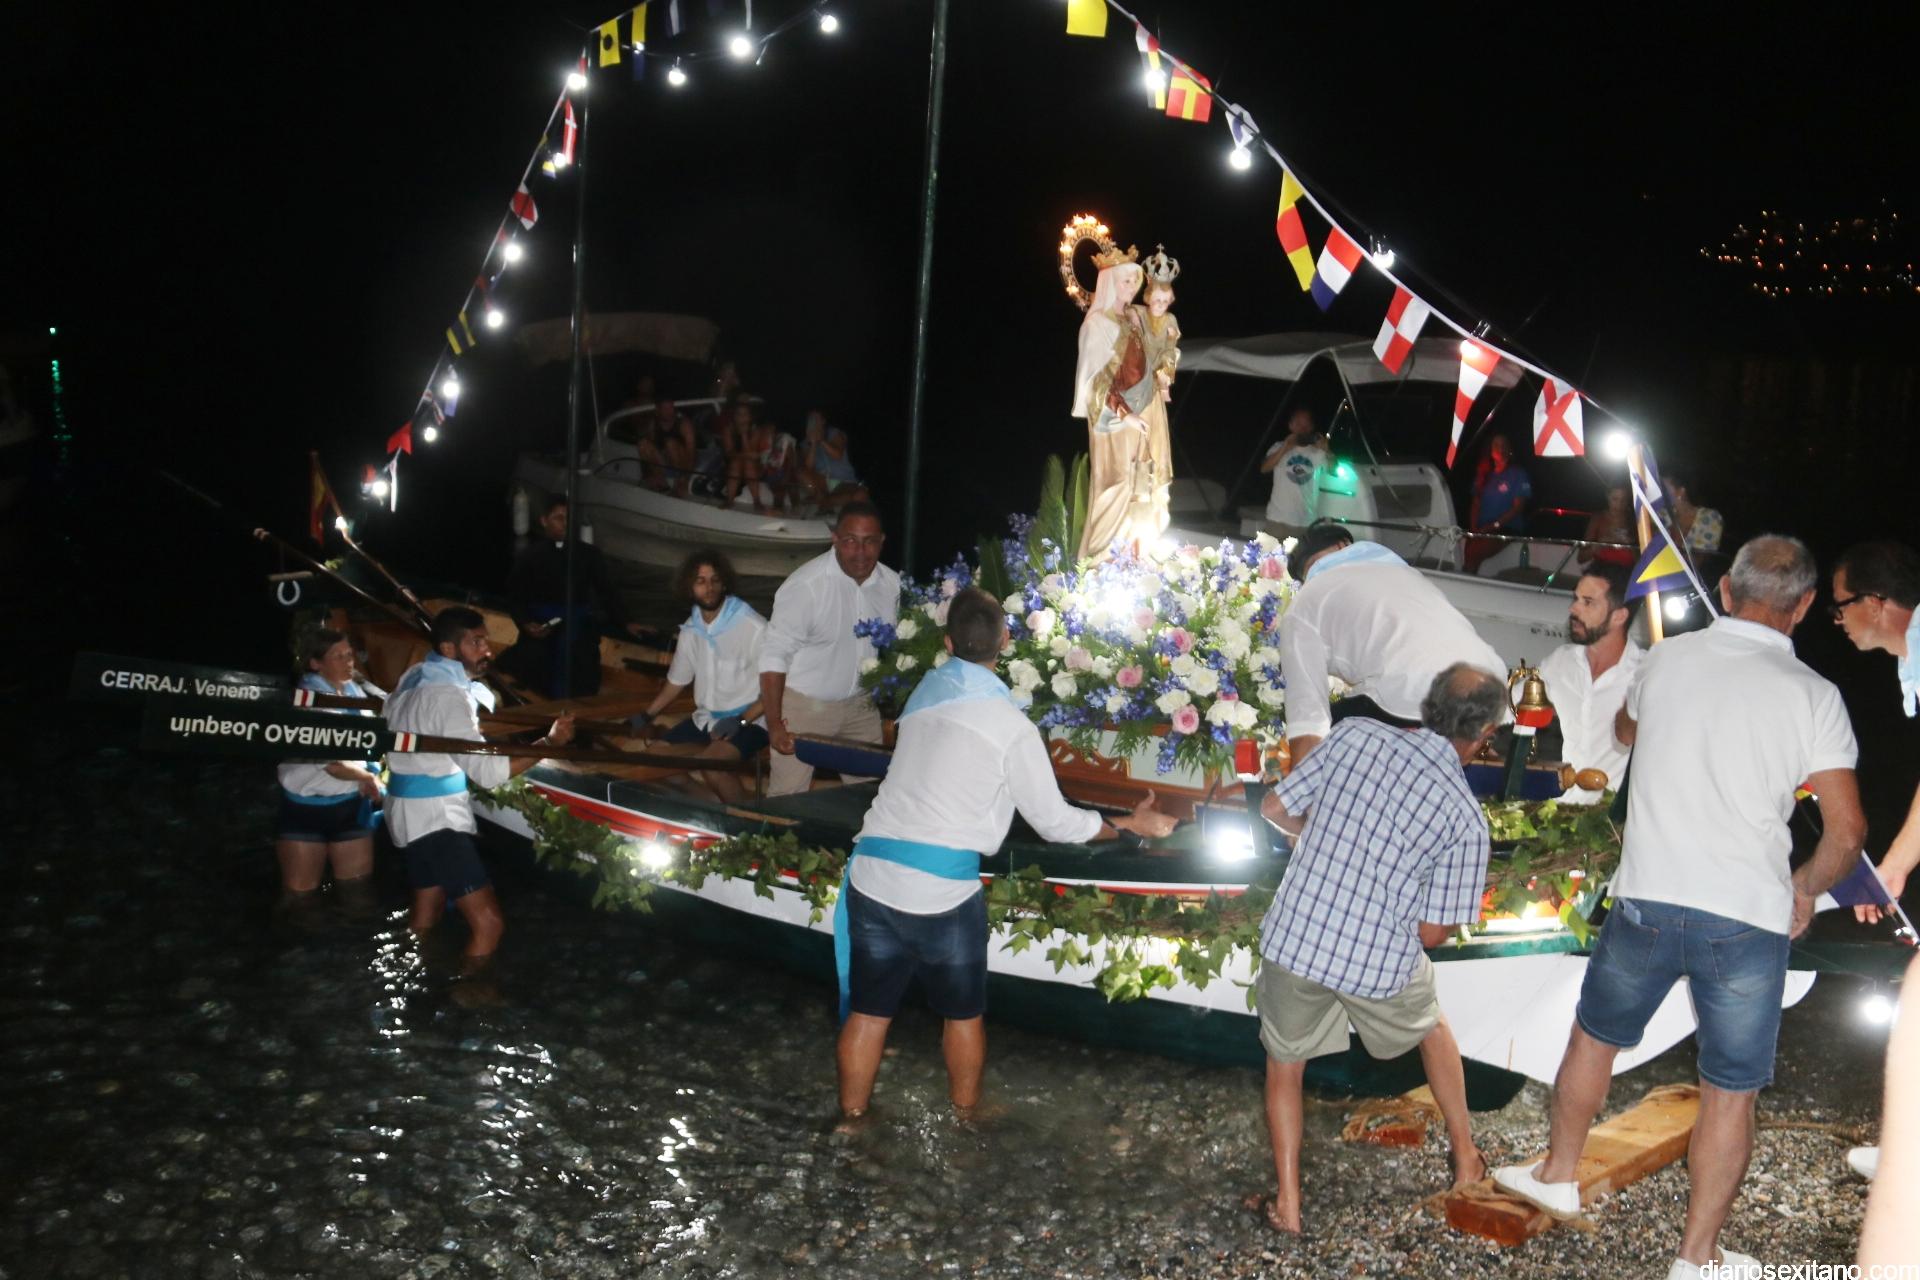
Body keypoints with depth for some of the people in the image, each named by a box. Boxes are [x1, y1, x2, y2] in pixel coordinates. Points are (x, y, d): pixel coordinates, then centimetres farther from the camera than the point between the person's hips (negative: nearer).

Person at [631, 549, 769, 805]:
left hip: (748, 721, -8)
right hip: (704, 720, 8)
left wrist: (741, 721, -19)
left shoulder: (753, 627, -17)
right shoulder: (691, 629, 6)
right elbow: (675, 682, 20)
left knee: (711, 764, -31)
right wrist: (644, 718, 18)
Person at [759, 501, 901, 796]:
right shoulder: (806, 584, -21)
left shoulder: (891, 584, -3)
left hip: (860, 705, 5)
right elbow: (774, 654, -19)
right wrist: (774, 725, -21)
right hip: (804, 705, -5)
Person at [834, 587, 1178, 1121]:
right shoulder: (1011, 726, -7)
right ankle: (965, 1117, 32)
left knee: (867, 1011, 15)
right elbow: (1055, 822, 1)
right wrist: (1130, 824, 14)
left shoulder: (925, 693, 9)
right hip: (943, 891, -4)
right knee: (962, 1014, 17)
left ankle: (851, 1119, 25)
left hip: (871, 873, 4)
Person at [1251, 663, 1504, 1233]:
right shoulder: (1466, 817, -11)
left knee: (1285, 1066, 25)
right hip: (1380, 967, -1)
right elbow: (1432, 932, -7)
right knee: (1432, 1031, 32)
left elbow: (1275, 809, 1)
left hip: (1293, 938, 1)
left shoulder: (1355, 733, -7)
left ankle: (1288, 1202, 24)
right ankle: (1466, 1159, 45)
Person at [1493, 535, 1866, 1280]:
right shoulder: (1813, 696, -5)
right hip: (1748, 920, -2)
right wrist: (1806, 887, 13)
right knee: (1730, 1094, 11)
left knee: (1595, 1036, 24)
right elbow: (1846, 831, -6)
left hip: (1648, 902, 2)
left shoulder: (1667, 659, 2)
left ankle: (1558, 1176, 41)